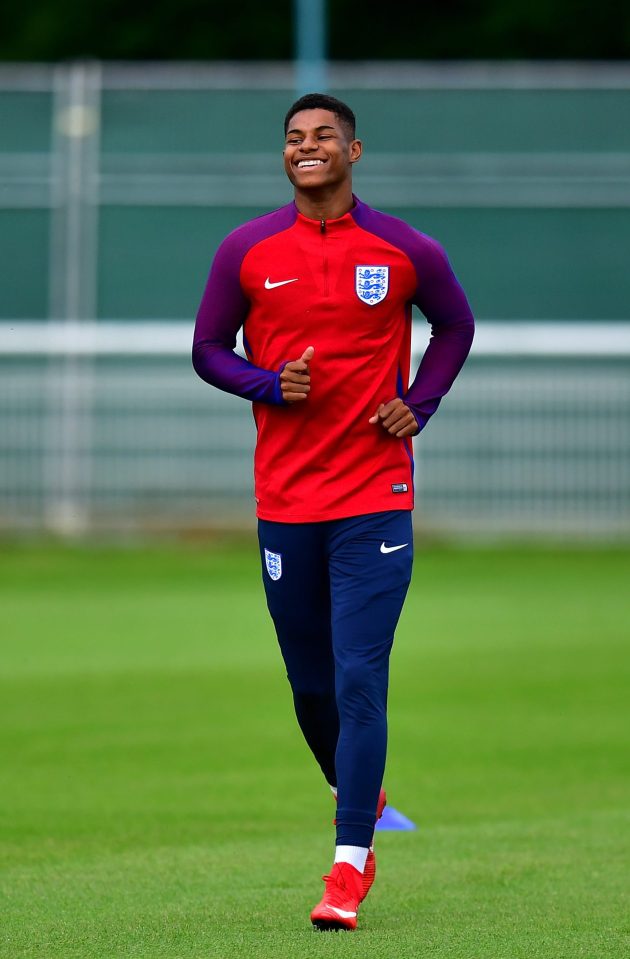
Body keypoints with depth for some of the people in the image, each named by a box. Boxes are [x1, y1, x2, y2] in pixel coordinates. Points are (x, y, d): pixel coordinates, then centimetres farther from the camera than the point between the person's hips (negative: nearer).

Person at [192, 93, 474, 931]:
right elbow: (208, 349, 8)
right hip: (284, 502, 2)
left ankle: (349, 869, -12)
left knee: (359, 680, -12)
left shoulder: (404, 251, -1)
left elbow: (455, 326, 15)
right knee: (311, 683, 10)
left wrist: (420, 405, 0)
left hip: (375, 499, -2)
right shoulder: (246, 251, 2)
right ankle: (361, 799, 38)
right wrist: (269, 385, -11)